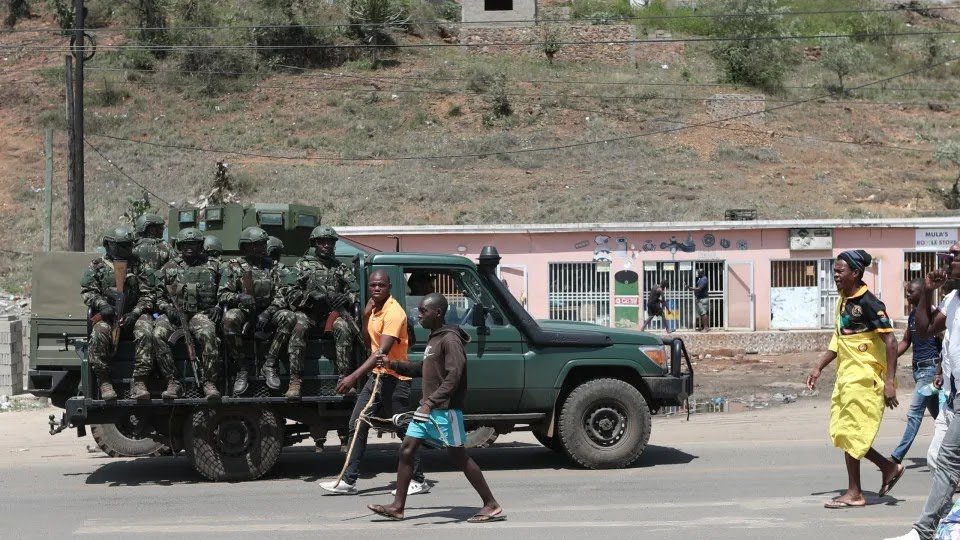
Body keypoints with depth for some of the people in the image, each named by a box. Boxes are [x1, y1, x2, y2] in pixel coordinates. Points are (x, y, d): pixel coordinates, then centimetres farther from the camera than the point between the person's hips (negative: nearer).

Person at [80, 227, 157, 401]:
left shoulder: (136, 265, 16)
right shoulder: (97, 266, 14)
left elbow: (147, 294, 11)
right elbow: (86, 290, 6)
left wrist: (135, 313, -6)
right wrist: (101, 304, -14)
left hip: (132, 314, 1)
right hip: (106, 315, -1)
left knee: (145, 331, -32)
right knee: (99, 334, -35)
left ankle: (139, 383, -34)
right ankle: (104, 383, -29)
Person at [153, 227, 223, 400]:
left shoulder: (212, 266, 15)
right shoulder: (169, 268, 16)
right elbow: (159, 295, 17)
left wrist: (217, 307, 2)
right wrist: (167, 307, -3)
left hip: (201, 313, -1)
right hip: (174, 313, 1)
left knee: (208, 334, -36)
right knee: (158, 334, -30)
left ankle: (209, 383, -31)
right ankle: (172, 383, -27)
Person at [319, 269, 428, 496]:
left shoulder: (394, 312, -19)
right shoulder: (374, 309, 10)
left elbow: (382, 351, -28)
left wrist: (353, 377, -35)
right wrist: (366, 315, 4)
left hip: (394, 378, -9)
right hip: (376, 375, 9)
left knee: (405, 431, 0)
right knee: (357, 426, 4)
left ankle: (419, 481, 11)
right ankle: (349, 481, 6)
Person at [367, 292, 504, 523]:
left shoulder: (450, 340, -15)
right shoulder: (434, 339, 15)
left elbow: (454, 376, -25)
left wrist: (431, 401, -31)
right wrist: (393, 365, 18)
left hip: (445, 409, -9)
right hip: (428, 408, 9)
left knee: (459, 456, -5)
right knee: (406, 451, 6)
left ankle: (492, 506, 2)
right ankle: (397, 507, 11)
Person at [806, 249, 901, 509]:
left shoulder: (869, 303, -15)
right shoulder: (843, 302, 11)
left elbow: (890, 341, -18)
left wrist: (889, 382, -23)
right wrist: (818, 368, 18)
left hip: (864, 378, -9)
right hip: (846, 377, 9)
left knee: (849, 434, -4)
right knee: (841, 432, 10)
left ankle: (854, 493, 6)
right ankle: (889, 468, 22)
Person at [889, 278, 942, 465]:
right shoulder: (912, 315, 12)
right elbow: (905, 342, 19)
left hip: (930, 368, -9)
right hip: (917, 369, 9)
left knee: (914, 413, -10)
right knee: (937, 413, 15)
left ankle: (898, 455, -12)